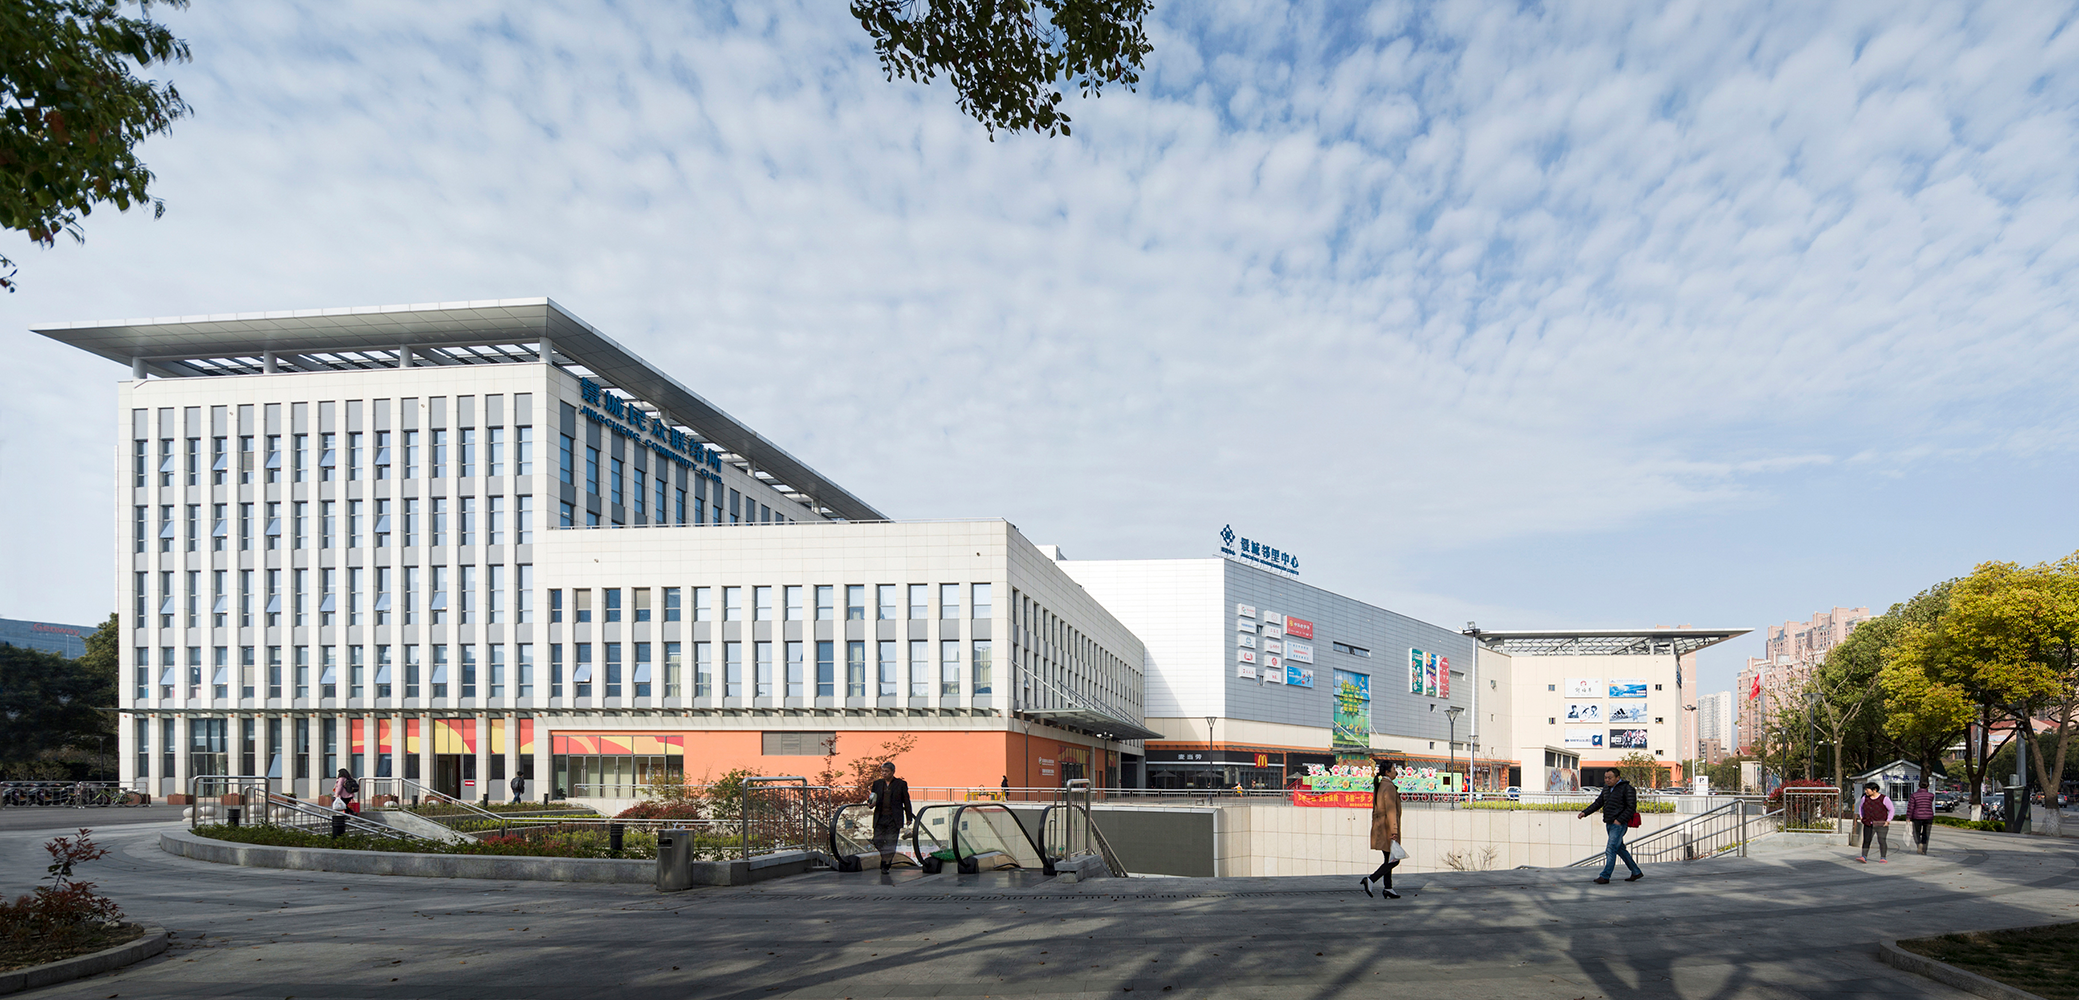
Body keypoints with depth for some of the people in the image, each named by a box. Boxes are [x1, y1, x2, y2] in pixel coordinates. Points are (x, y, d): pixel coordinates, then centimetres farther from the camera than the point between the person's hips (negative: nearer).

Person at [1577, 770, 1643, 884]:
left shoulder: (1627, 789, -10)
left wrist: (1620, 820, -19)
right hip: (1609, 824, 8)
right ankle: (1636, 872, 26)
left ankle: (1605, 877, -11)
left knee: (1611, 850, -11)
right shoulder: (1607, 788, 14)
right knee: (1620, 849, 15)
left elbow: (1632, 807, -13)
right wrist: (1585, 813, 8)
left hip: (1619, 825, -8)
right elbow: (1598, 803, 18)